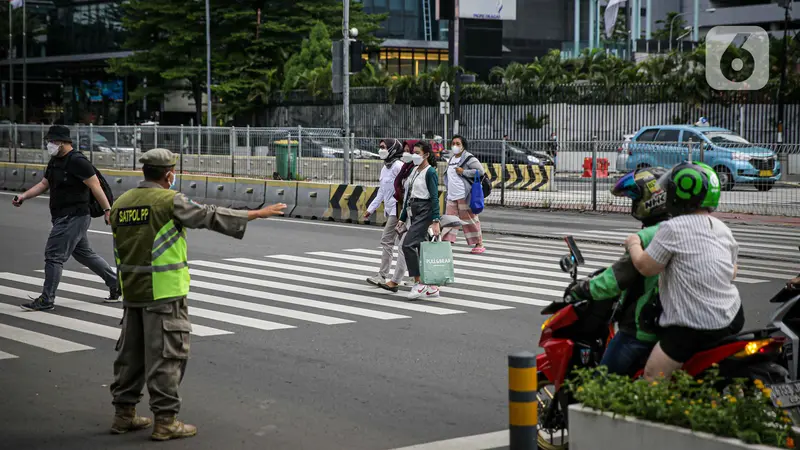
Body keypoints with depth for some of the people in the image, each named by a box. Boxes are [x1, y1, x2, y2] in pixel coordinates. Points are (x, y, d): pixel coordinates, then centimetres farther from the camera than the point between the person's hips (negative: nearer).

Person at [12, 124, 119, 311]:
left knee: (54, 255, -8)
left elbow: (95, 186, -19)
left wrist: (107, 210, -21)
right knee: (84, 254, 17)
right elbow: (44, 184, 19)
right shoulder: (55, 161, 12)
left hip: (73, 217, -10)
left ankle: (46, 300, -2)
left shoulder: (77, 161, -17)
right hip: (64, 217, 10)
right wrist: (24, 196, 5)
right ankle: (116, 285, 25)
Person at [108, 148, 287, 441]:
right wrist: (257, 214, -5)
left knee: (131, 353, 15)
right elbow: (210, 217, -11)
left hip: (131, 293, 7)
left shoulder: (120, 204, 8)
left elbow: (120, 249, 14)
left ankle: (123, 414, 21)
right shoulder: (169, 201, -13)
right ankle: (165, 420, 0)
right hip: (164, 293, -7)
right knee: (166, 355, -2)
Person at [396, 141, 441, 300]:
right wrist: (402, 218, 18)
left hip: (425, 212, -9)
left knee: (408, 244, -19)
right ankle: (431, 288, 12)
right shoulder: (414, 171, 15)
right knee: (421, 249, 7)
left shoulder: (430, 172, -10)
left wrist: (435, 221, -23)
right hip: (413, 212, 9)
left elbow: (434, 197, -16)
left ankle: (419, 284, -15)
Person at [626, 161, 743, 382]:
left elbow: (646, 267, -11)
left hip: (697, 328, -8)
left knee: (652, 376, -6)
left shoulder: (672, 229, -16)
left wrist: (633, 244, 7)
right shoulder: (723, 229, 8)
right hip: (732, 317, 8)